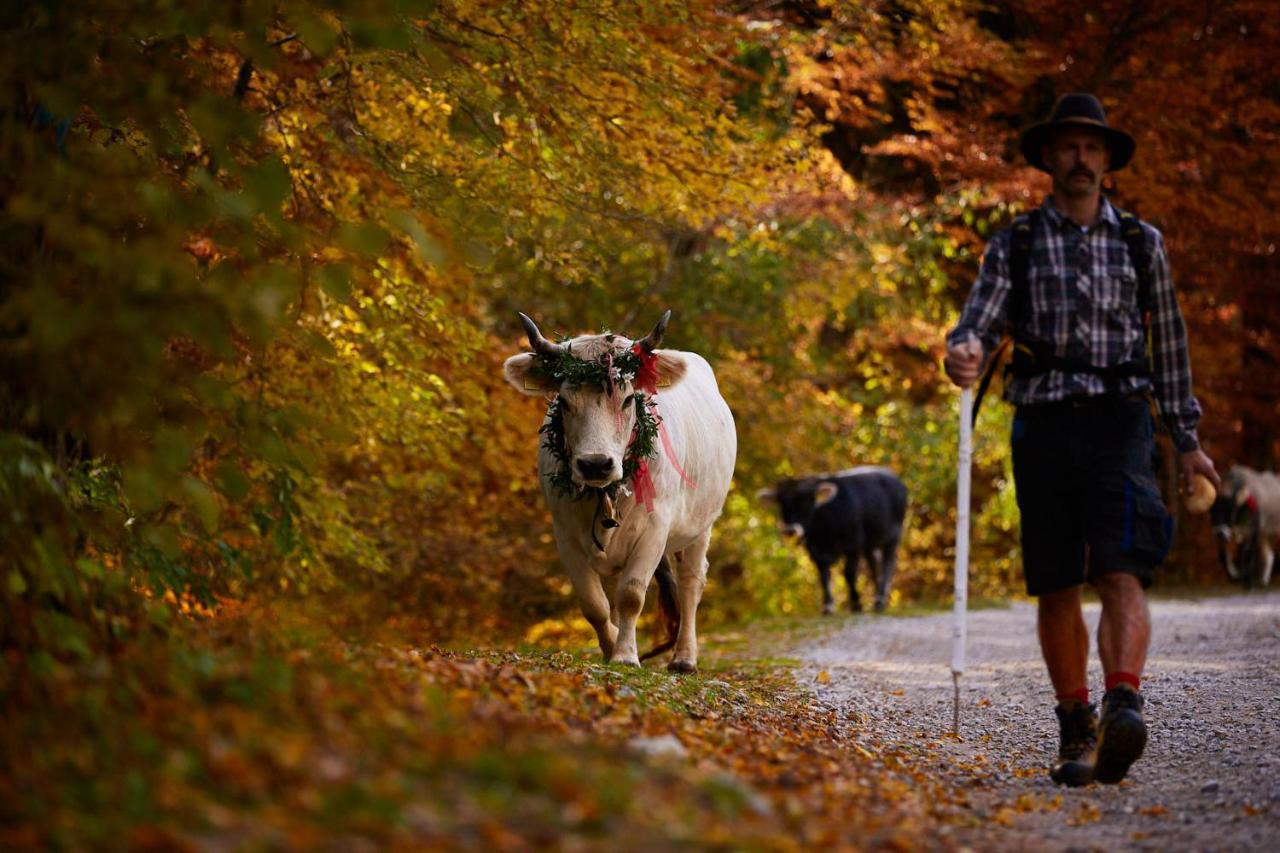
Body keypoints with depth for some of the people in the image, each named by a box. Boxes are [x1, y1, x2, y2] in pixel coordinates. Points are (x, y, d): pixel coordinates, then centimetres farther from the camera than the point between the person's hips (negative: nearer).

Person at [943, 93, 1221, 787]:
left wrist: (1186, 439, 14)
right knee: (1056, 589, 4)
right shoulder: (1014, 244, 11)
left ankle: (1123, 709, -34)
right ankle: (1076, 727, 15)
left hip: (1118, 422, -1)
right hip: (1042, 424, 1)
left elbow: (1169, 341, 16)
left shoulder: (1140, 242, 12)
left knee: (1122, 573, -19)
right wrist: (963, 352, -26)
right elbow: (981, 318, -1)